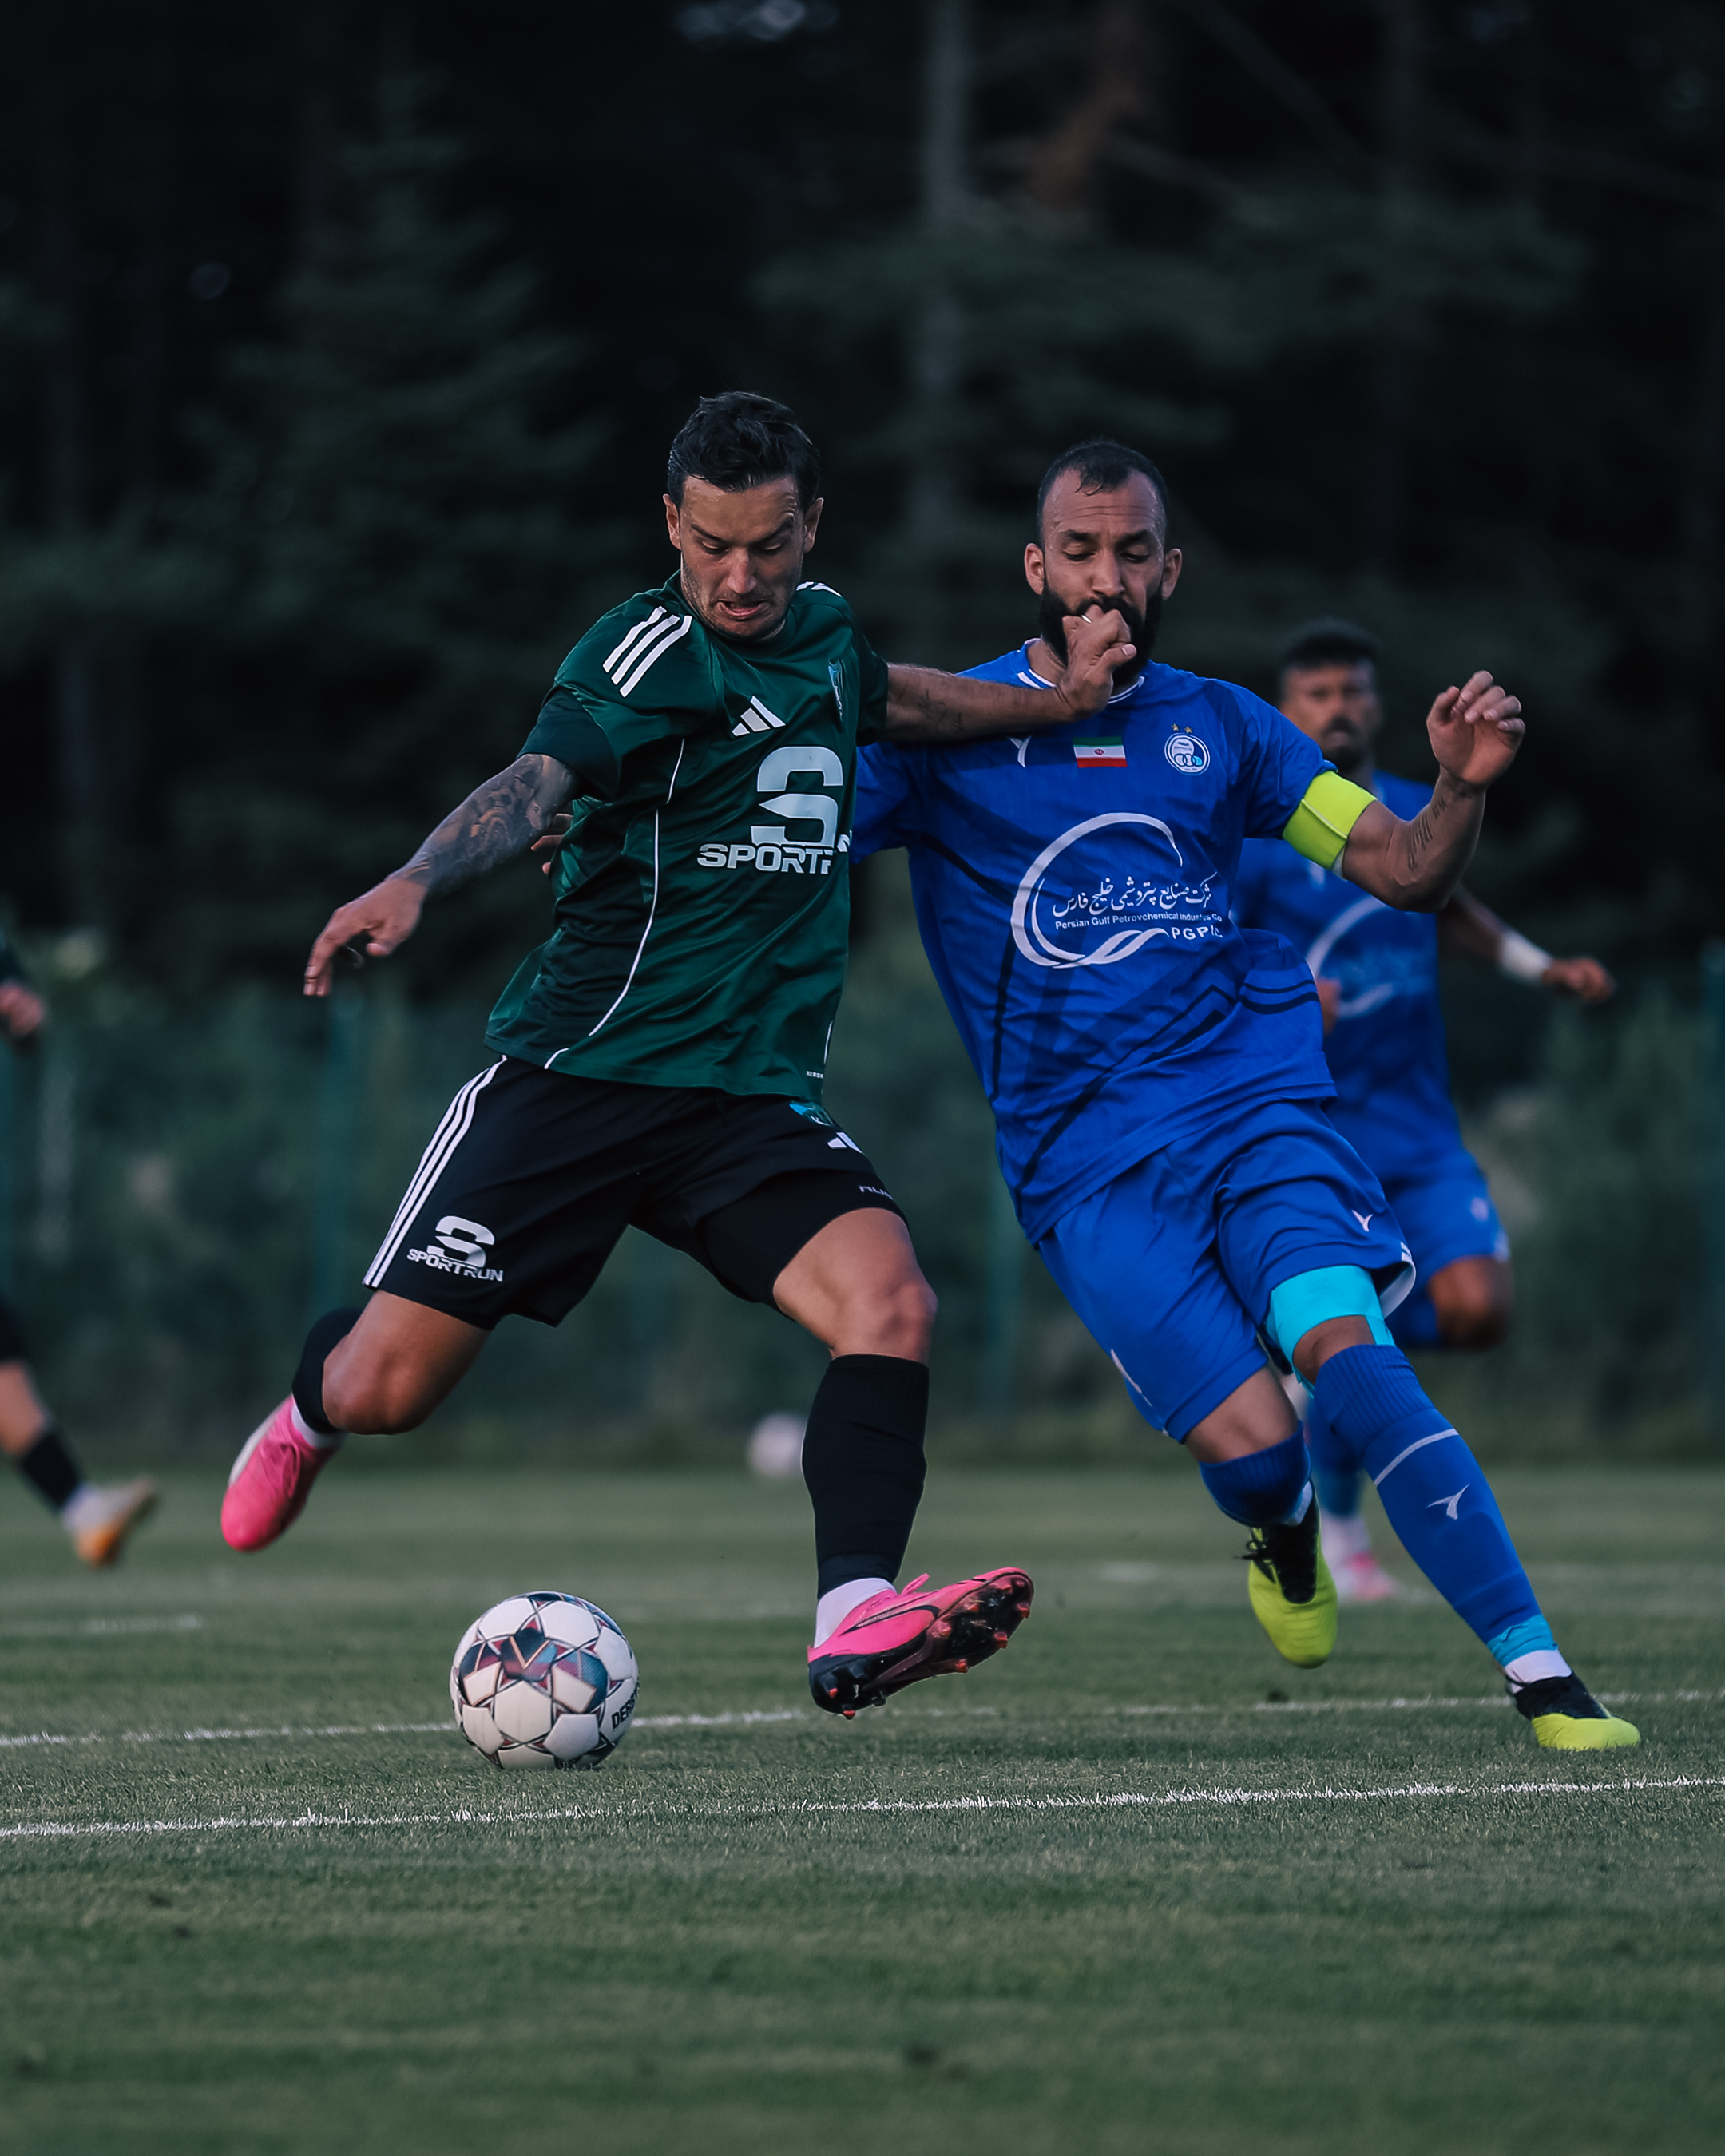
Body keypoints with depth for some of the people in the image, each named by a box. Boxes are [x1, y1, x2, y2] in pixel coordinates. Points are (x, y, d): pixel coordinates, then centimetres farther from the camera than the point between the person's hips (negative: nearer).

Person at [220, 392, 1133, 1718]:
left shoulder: (821, 629, 12)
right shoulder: (656, 653, -11)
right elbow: (538, 783, -29)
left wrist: (1051, 703, 29)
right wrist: (413, 885, -48)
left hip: (755, 1098, 5)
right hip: (581, 1073, -5)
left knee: (889, 1301, -23)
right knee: (381, 1393, -1)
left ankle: (856, 1621, -31)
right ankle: (311, 1406, 36)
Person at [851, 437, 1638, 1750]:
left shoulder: (1219, 727, 12)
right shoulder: (946, 730, 3)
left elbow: (1408, 873, 12)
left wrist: (1463, 788, -9)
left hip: (1255, 1106, 2)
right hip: (1086, 1162, -1)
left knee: (1343, 1347, -25)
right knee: (1250, 1443, -19)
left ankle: (1546, 1679, -24)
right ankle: (1286, 1542, 20)